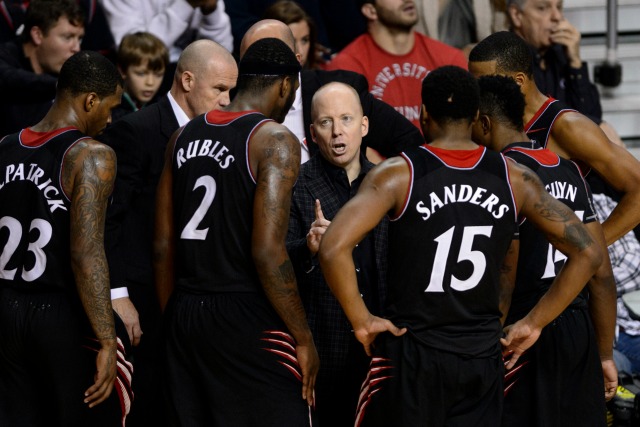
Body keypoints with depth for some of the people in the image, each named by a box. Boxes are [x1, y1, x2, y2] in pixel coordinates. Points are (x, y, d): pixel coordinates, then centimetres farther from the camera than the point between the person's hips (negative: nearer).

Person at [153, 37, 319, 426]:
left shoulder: (185, 137, 10)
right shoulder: (275, 140, -10)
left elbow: (163, 246, 11)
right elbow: (267, 252, -18)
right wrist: (303, 339, -12)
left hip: (185, 318, 7)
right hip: (248, 320, -7)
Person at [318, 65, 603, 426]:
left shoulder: (398, 174, -7)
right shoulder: (515, 178, 2)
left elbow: (334, 248, -21)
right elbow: (589, 254, 2)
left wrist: (362, 321, -9)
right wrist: (533, 324, 6)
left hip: (412, 355, -3)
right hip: (484, 359, 3)